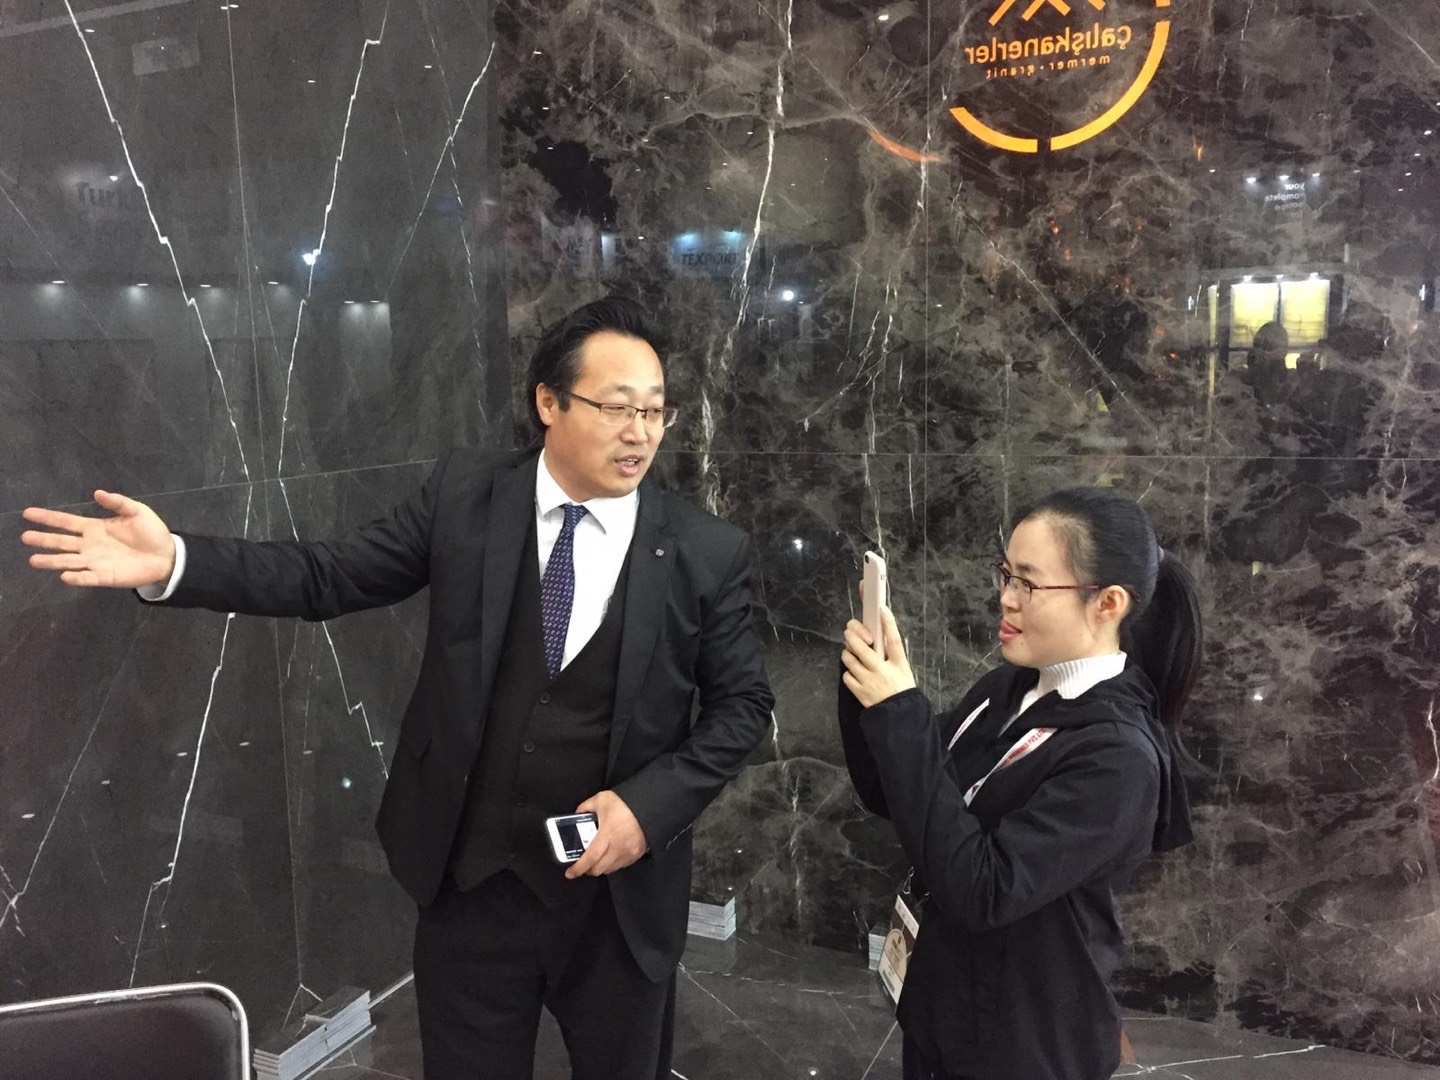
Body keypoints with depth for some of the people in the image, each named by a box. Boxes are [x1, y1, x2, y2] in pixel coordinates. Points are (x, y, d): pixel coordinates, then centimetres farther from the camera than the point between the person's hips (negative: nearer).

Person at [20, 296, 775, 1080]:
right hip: (470, 883, 1)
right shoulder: (462, 494, -6)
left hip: (618, 895, 0)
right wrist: (174, 563, -15)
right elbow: (330, 575, -3)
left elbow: (741, 702, -3)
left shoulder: (707, 552, -10)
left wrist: (651, 805, -16)